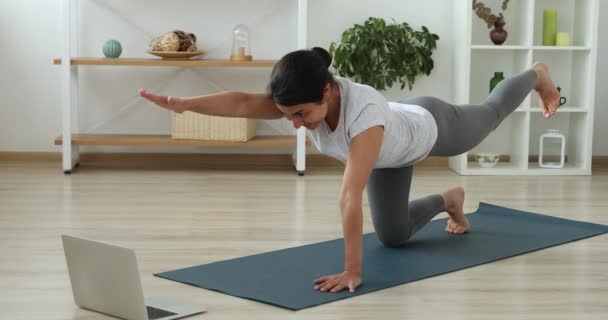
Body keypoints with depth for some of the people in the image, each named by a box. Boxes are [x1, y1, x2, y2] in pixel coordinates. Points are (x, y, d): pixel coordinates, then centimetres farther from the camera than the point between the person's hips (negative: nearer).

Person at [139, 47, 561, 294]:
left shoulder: (363, 112, -53)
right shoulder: (302, 100, -36)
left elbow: (351, 197, -57)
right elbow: (243, 102, -51)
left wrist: (353, 272, -59)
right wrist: (183, 104, -68)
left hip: (429, 127, -5)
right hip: (394, 152, 5)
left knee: (490, 115, 28)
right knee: (393, 236, 9)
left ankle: (537, 76, 61)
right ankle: (448, 200, 40)